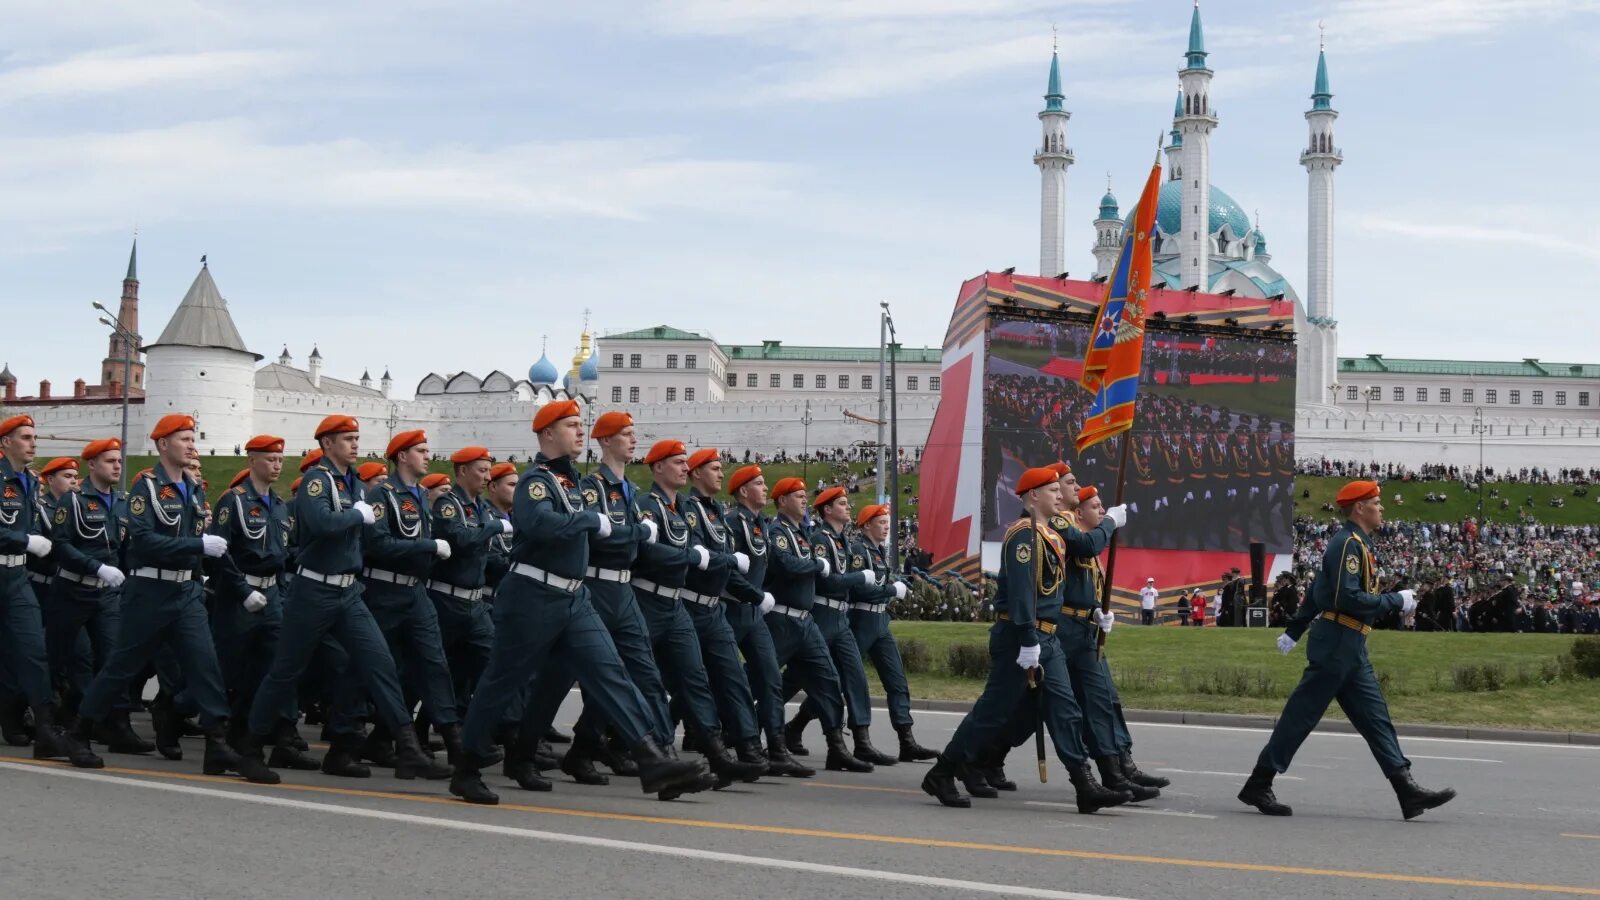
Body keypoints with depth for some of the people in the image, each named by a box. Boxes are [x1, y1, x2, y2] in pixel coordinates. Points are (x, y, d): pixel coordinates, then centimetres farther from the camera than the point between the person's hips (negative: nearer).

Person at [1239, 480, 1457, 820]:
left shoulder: (1357, 544, 17)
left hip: (1350, 649, 10)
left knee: (1375, 716, 6)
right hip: (1336, 644, -10)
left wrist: (1293, 632, 28)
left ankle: (1408, 792, 4)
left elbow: (1316, 591, 23)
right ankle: (1259, 784, 2)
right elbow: (1348, 598, -24)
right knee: (1301, 715, -4)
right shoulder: (1348, 544, -14)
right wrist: (1397, 601, -16)